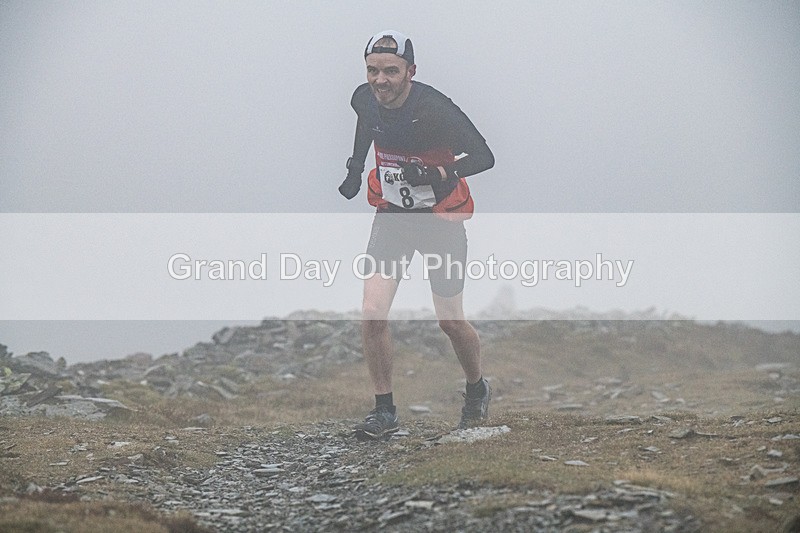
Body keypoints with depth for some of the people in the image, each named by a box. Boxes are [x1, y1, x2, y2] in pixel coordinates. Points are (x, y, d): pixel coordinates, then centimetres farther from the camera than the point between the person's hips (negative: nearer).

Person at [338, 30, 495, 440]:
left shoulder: (434, 109, -27)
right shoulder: (364, 99, -10)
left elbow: (484, 156, -22)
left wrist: (438, 174, -36)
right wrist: (355, 168, 12)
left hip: (441, 217, -4)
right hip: (392, 214, 4)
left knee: (450, 321, 5)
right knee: (372, 314, -11)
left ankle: (477, 390, 35)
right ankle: (384, 411, 3)